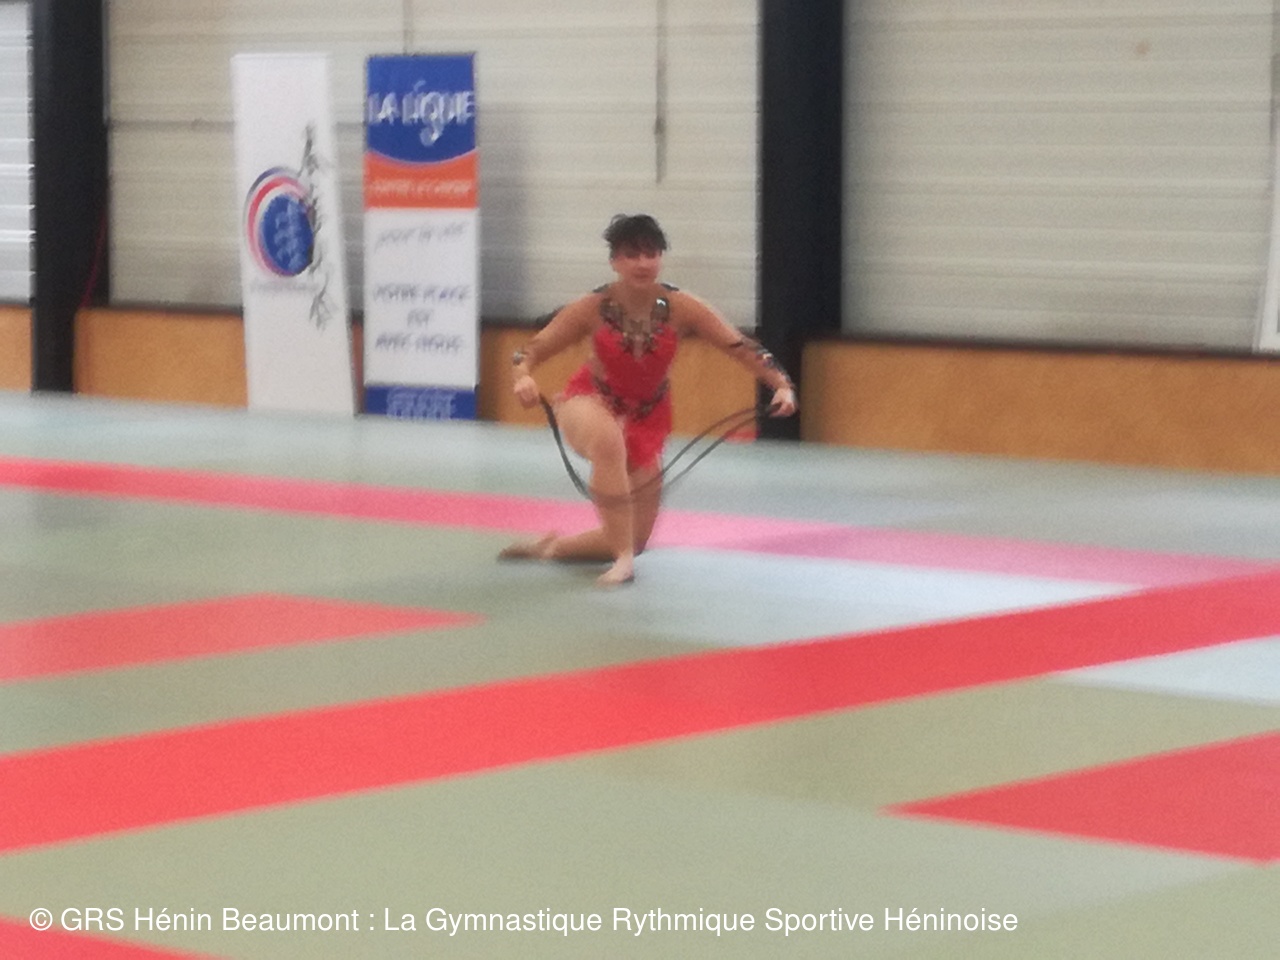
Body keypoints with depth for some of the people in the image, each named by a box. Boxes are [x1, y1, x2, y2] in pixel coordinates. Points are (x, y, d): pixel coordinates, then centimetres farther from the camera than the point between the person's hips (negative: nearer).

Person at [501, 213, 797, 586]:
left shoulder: (680, 308, -19)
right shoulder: (592, 309, -21)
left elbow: (741, 347, -21)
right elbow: (530, 351, -16)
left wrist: (782, 385, -36)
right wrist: (522, 377, -38)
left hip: (647, 418, 3)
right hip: (591, 403, -3)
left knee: (635, 539, 6)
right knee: (609, 441, -43)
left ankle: (551, 547, 34)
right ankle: (622, 560, -34)